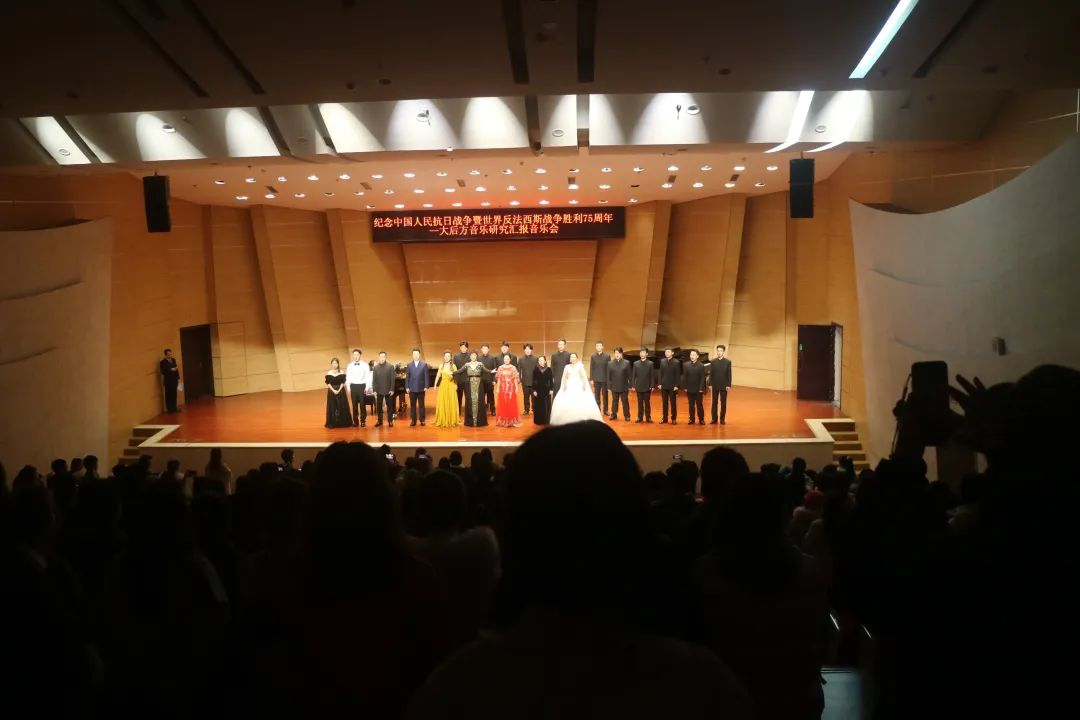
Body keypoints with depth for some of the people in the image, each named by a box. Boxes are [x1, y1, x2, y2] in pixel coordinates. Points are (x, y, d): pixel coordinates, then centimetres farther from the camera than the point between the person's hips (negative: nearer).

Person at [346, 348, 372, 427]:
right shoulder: (350, 366, 4)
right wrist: (349, 389, 2)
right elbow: (348, 378, 6)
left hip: (362, 386, -2)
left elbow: (368, 377, -2)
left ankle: (363, 421, 11)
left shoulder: (365, 365, -3)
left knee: (362, 404, 2)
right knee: (354, 404, 7)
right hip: (353, 386, 2)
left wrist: (367, 388, -7)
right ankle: (355, 421, 15)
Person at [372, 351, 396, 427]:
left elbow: (392, 379, -4)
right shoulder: (375, 368, 3)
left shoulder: (390, 367, -3)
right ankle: (379, 420, 18)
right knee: (378, 407, 7)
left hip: (388, 390, -2)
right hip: (379, 390, 2)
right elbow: (374, 380, 3)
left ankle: (390, 421, 13)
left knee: (389, 406, 5)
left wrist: (392, 389, -9)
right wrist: (374, 390, -3)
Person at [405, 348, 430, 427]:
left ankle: (422, 420, 11)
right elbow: (407, 377, 5)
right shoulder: (409, 365, 6)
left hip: (421, 388, -1)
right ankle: (413, 420, 10)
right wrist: (407, 387, -2)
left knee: (421, 405, 5)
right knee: (412, 405, 5)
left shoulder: (424, 364, 1)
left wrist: (426, 386, -7)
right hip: (412, 388, 1)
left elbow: (426, 376, 0)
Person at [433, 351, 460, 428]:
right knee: (442, 404, 2)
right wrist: (435, 385, 2)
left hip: (451, 386, -2)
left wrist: (456, 385, -16)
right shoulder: (441, 366, 6)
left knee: (451, 403, 1)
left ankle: (452, 421, 10)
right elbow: (438, 376, 8)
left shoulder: (453, 366, -1)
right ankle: (443, 421, 10)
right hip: (443, 386, 2)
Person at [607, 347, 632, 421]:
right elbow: (608, 376, 3)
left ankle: (626, 416, 13)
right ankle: (614, 415, 22)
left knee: (625, 401, 5)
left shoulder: (627, 363, -2)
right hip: (614, 387, 1)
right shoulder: (610, 363, 2)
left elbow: (629, 375, -1)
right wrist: (609, 386, 0)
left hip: (624, 387, -1)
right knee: (614, 401, 12)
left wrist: (629, 385, -4)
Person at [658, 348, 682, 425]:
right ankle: (664, 418, 16)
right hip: (664, 386, 3)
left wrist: (676, 385, -12)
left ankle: (673, 418, 11)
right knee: (665, 403, 9)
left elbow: (678, 375, -7)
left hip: (672, 386, -3)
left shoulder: (676, 362, -6)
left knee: (673, 403, 4)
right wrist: (660, 384, 2)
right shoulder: (662, 361, 6)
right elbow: (660, 373, 8)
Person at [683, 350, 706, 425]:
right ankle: (692, 419, 16)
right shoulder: (686, 365, 2)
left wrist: (701, 388, -12)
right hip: (689, 389, 2)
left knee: (699, 405, 3)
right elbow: (684, 377, 3)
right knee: (691, 405, 9)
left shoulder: (701, 366, -6)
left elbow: (702, 378, -7)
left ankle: (701, 419, 11)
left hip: (698, 389, -2)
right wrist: (685, 387, -2)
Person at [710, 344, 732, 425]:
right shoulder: (713, 361, 2)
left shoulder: (728, 362, -1)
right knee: (714, 402, 6)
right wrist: (710, 384, -3)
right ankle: (714, 418, 13)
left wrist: (729, 385, -7)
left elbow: (729, 374, -2)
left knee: (723, 403, 4)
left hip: (724, 386, -1)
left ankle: (722, 419, 11)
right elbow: (710, 374, 3)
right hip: (715, 385, 1)